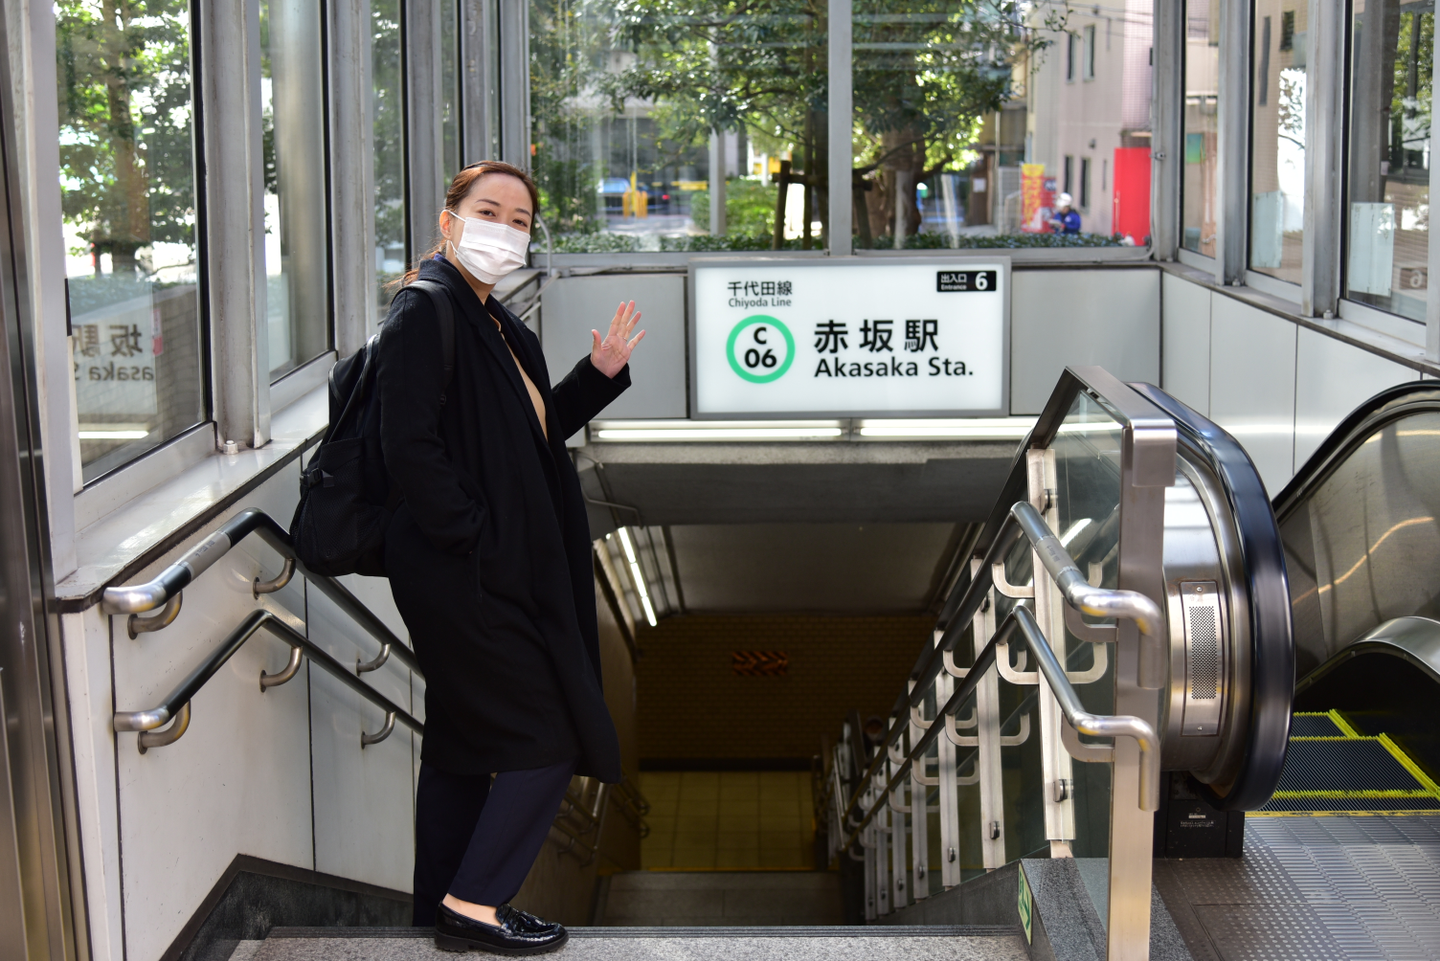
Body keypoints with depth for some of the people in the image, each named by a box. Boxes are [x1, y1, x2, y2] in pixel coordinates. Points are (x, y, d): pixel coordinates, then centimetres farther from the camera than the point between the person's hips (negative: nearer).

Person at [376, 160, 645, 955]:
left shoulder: (492, 321, 14)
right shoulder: (425, 311, -15)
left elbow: (534, 433, 20)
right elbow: (408, 447, -22)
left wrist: (599, 375, 9)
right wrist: (476, 536, -21)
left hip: (500, 570, 10)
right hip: (464, 577, -10)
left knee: (463, 739, 15)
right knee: (551, 734, -4)